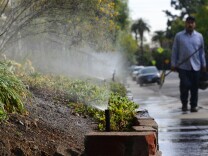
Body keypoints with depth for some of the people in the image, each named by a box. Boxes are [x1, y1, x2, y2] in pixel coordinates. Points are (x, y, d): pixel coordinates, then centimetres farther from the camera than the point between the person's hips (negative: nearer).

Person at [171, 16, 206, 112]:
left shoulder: (199, 36, 10)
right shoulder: (179, 36, 5)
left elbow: (202, 51, 14)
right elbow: (174, 51, 6)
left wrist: (203, 65, 10)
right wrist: (173, 64, 1)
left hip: (196, 67, 2)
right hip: (183, 66, -2)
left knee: (194, 87, 3)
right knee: (185, 85, -10)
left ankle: (194, 105, 13)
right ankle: (184, 104, 9)